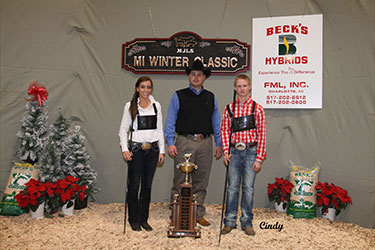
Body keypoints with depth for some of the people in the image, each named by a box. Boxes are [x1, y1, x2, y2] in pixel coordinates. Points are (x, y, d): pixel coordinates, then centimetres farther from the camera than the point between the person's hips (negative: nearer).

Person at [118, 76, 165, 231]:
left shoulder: (156, 106, 8)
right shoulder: (130, 106, 0)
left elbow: (160, 129, 10)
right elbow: (123, 129, 1)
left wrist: (161, 150, 6)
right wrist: (125, 149, -11)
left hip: (152, 149, 3)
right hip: (136, 149, -3)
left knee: (147, 185, 8)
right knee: (134, 185, 0)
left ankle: (143, 219, 21)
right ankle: (134, 220, 16)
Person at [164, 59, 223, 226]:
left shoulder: (211, 98, 14)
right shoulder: (179, 96, 6)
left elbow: (216, 123, 15)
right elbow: (170, 120, 3)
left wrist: (219, 144, 10)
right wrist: (170, 143, -6)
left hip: (205, 143, 3)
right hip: (184, 142, -3)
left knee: (201, 182, 9)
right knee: (180, 181, 0)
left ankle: (198, 214, 21)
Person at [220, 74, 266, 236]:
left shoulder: (257, 109, -1)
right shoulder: (229, 108, 6)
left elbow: (261, 134, -2)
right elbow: (224, 130, 8)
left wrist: (259, 158, -6)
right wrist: (226, 151, -3)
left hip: (251, 151, -1)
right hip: (234, 151, 2)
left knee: (248, 188, 5)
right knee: (232, 187, 6)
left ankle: (247, 222, 19)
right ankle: (230, 222, 19)